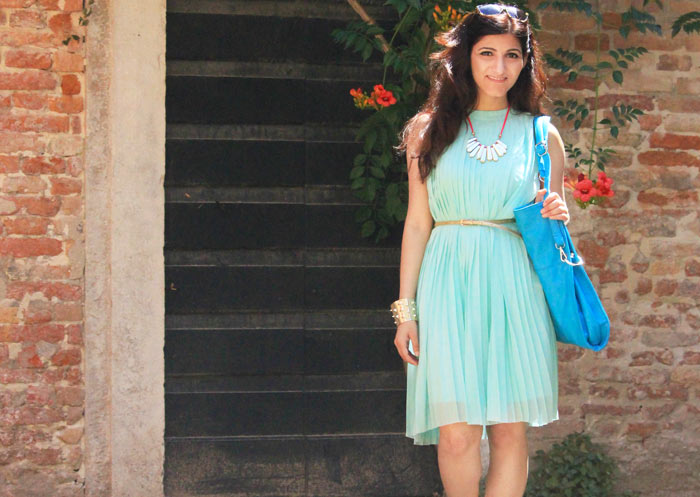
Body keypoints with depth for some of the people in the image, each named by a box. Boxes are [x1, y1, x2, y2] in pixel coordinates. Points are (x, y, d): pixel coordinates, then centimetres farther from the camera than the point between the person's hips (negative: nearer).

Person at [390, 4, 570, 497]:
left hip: (515, 287, 1)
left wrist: (558, 216, -6)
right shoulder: (432, 130, 9)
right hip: (449, 286, -1)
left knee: (510, 430, -1)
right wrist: (406, 309, 5)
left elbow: (555, 219, 19)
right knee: (456, 434, -9)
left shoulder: (540, 135, 11)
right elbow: (417, 222, 9)